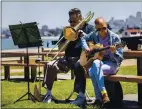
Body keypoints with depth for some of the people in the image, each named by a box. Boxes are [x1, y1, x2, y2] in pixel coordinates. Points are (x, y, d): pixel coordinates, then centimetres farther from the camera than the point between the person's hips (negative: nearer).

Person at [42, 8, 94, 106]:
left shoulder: (89, 28, 7)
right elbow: (60, 48, 12)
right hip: (68, 58, 4)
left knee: (78, 66, -40)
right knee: (51, 65, -20)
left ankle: (81, 95, -39)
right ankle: (48, 94, -10)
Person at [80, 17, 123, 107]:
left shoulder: (115, 38, -11)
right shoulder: (94, 35, 2)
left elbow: (120, 59, -11)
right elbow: (83, 38, 20)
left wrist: (114, 52, -32)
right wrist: (86, 47, 1)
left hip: (112, 63, -4)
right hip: (99, 60, 4)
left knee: (94, 70, -33)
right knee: (96, 63, -34)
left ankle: (99, 98, -27)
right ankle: (101, 97, -30)